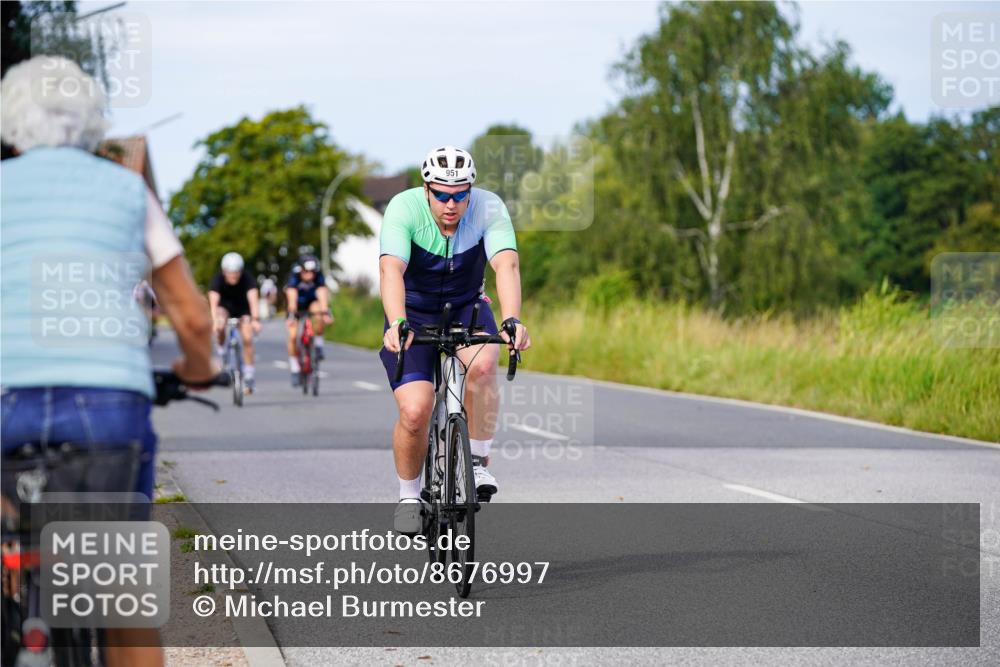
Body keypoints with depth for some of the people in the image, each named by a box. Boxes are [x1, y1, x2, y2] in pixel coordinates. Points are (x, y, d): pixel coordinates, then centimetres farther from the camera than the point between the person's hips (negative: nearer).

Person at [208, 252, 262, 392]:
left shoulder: (247, 278, -32)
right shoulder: (218, 279, -31)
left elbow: (253, 299, -44)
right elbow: (213, 301, -42)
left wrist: (255, 319, -60)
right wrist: (214, 321, -59)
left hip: (242, 307, 0)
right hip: (224, 306, 0)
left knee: (247, 339, -13)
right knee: (220, 327, -31)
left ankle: (249, 376, -2)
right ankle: (221, 350, -1)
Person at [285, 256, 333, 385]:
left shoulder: (318, 276, -27)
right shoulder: (294, 275, -31)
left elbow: (322, 294, -39)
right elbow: (292, 297, -40)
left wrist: (325, 313, -53)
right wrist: (291, 315, -53)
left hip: (312, 302, 1)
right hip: (297, 305, -1)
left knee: (319, 315, -34)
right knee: (292, 336, -13)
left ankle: (318, 344, -12)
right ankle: (295, 369, 1)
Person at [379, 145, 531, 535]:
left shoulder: (489, 208, -21)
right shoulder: (404, 208, -25)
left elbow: (507, 265, -34)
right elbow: (391, 270, -38)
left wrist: (512, 321, -51)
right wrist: (396, 324, -55)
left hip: (465, 308, 1)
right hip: (413, 314, -1)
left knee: (484, 364, -33)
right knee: (415, 411, -19)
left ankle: (478, 461, -13)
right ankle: (409, 496, 7)